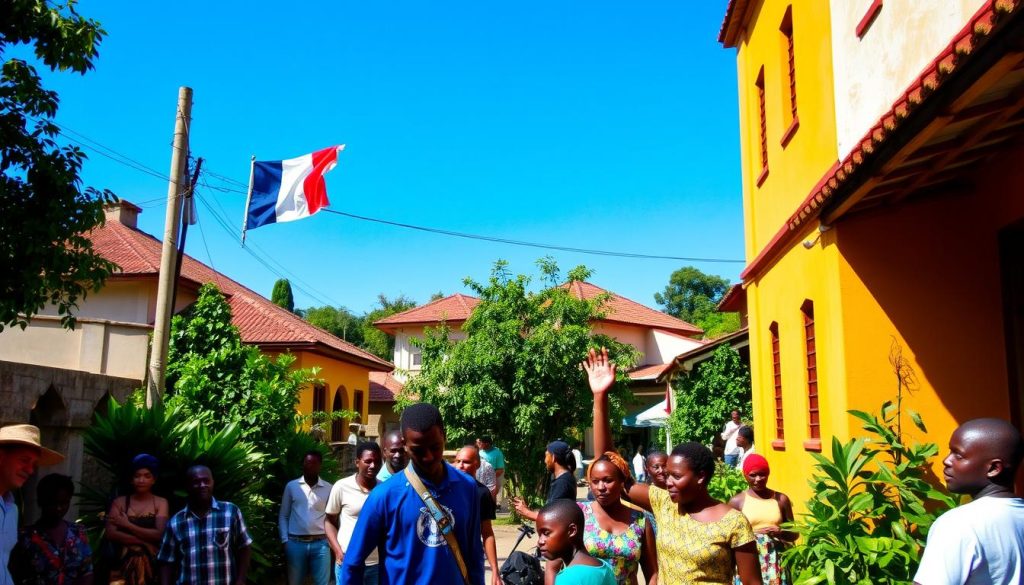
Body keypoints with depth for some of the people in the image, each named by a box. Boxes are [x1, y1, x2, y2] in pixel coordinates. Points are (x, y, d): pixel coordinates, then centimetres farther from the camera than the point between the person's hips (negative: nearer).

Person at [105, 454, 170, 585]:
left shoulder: (160, 503, 3)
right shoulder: (119, 502, 7)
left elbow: (159, 535, -9)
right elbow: (111, 534, -4)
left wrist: (127, 524, -7)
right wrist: (144, 541, -12)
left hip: (151, 563, -1)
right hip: (124, 563, 1)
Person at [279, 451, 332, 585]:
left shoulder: (329, 488, 3)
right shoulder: (291, 486, 4)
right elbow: (283, 516, 7)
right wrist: (285, 540, 0)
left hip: (320, 543, -1)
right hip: (296, 543, 1)